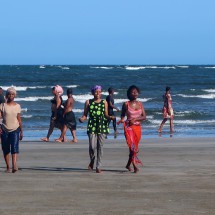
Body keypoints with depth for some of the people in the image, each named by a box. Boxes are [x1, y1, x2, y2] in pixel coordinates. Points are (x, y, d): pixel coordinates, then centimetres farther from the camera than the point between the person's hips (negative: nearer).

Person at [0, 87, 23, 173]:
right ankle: (8, 167, 14)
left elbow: (19, 119, 10)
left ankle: (14, 166, -29)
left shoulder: (17, 106, 5)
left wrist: (21, 131, 11)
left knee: (14, 147, -17)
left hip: (15, 129, -1)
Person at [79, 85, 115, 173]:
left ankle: (98, 166, 6)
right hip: (92, 126, -1)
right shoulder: (88, 102, 8)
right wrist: (82, 119, -12)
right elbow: (85, 115, 9)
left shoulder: (104, 102, 10)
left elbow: (106, 115, 10)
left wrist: (110, 117, -11)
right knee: (92, 146, -11)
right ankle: (92, 161, 18)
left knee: (100, 146, -1)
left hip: (102, 125, 1)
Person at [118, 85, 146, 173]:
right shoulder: (126, 104, -1)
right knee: (132, 146, -15)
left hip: (138, 127, 4)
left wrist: (135, 119, -12)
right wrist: (122, 120, -13)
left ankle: (128, 164, 26)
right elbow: (123, 115, 9)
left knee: (135, 146, 9)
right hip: (129, 127, -4)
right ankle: (135, 166, -18)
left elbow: (144, 116, 4)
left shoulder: (140, 104, 7)